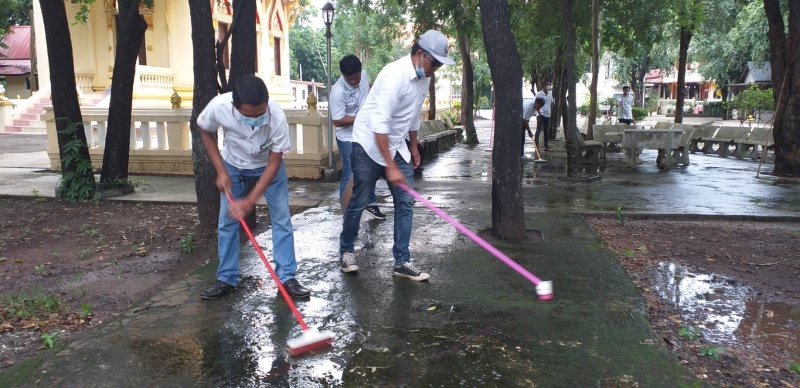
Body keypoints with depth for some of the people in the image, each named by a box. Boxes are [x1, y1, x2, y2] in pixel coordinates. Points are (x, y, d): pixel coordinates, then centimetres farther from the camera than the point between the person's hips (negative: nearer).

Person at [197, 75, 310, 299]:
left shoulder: (278, 117, -37)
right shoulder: (219, 106, -34)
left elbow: (274, 163, -26)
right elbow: (206, 132, -9)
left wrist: (250, 200, -28)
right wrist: (221, 171, -15)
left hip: (268, 166, -1)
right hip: (233, 166, 1)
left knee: (282, 218, -6)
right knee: (227, 221, 3)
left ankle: (287, 277, 3)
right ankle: (227, 279, 16)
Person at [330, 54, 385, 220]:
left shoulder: (364, 75, -7)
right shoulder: (338, 91, -27)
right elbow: (337, 121, -24)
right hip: (348, 139, -7)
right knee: (350, 177, -2)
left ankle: (371, 203, 36)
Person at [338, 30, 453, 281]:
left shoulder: (424, 77, 2)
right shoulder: (395, 75, -25)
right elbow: (379, 124, -30)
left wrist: (414, 147, 23)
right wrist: (390, 167, -32)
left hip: (396, 146, 8)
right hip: (370, 144, -7)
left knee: (405, 203, 2)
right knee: (359, 202, 3)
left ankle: (402, 262, 8)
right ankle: (346, 250, 24)